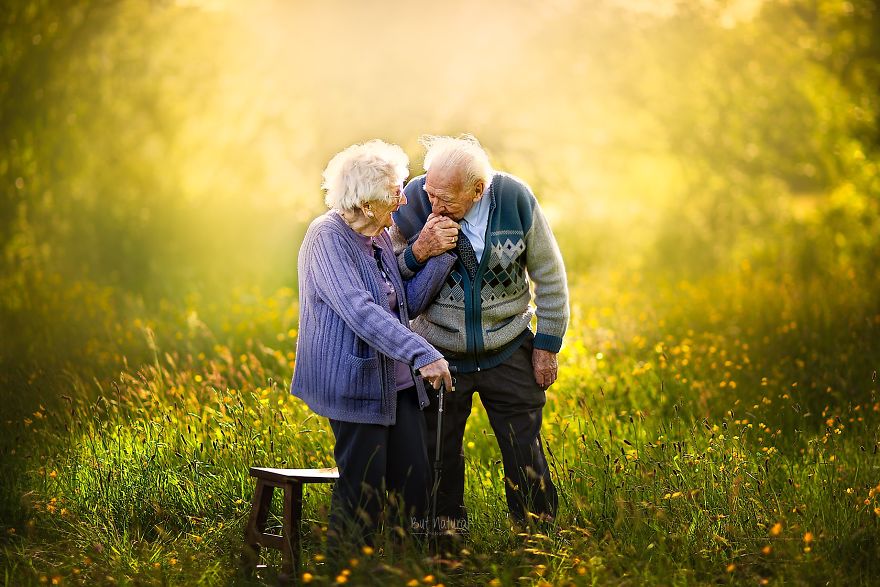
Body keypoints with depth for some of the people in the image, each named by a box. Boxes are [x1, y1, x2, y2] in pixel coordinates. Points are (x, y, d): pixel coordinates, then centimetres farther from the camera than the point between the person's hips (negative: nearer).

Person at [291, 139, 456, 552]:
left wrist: (439, 255, -3)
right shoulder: (328, 238, -17)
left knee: (414, 482, 6)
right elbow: (360, 311, -28)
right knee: (363, 492, -3)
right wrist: (423, 354, -33)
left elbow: (410, 301, 10)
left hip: (395, 380, 8)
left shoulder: (380, 236, 10)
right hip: (353, 382, -8)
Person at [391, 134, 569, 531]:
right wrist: (418, 252, -26)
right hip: (439, 356, 0)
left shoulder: (515, 199, -15)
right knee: (439, 456, 8)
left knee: (525, 454, 6)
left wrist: (547, 345, 1)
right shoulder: (414, 203, -15)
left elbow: (549, 275, -1)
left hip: (508, 353, 0)